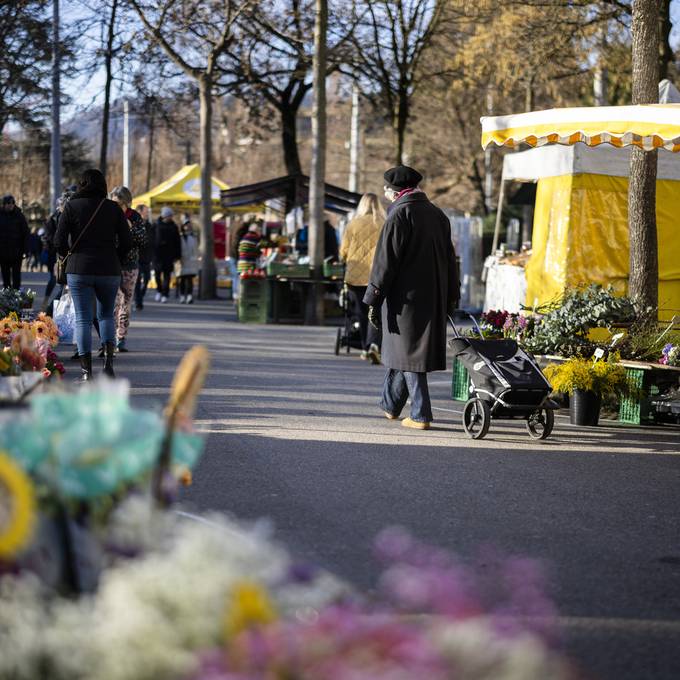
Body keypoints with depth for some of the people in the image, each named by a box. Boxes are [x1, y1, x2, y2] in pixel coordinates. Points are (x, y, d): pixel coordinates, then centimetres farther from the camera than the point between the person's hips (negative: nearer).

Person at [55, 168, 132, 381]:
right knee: (106, 315, 18)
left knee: (83, 319, 3)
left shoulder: (71, 207, -2)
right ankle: (109, 359, -2)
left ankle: (86, 371, -1)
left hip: (79, 270, -1)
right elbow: (127, 241, -1)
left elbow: (59, 241, -6)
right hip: (109, 271, 2)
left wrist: (66, 255, 14)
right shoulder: (113, 208, 2)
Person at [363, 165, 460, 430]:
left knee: (407, 351, -2)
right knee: (402, 350, 18)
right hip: (432, 297, 7)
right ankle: (390, 404, 30)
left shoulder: (399, 214, -10)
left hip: (405, 296, -7)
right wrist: (451, 298, 20)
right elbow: (449, 258, 15)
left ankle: (421, 415, -5)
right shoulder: (437, 215, 12)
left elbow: (386, 260, -13)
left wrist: (374, 299, -10)